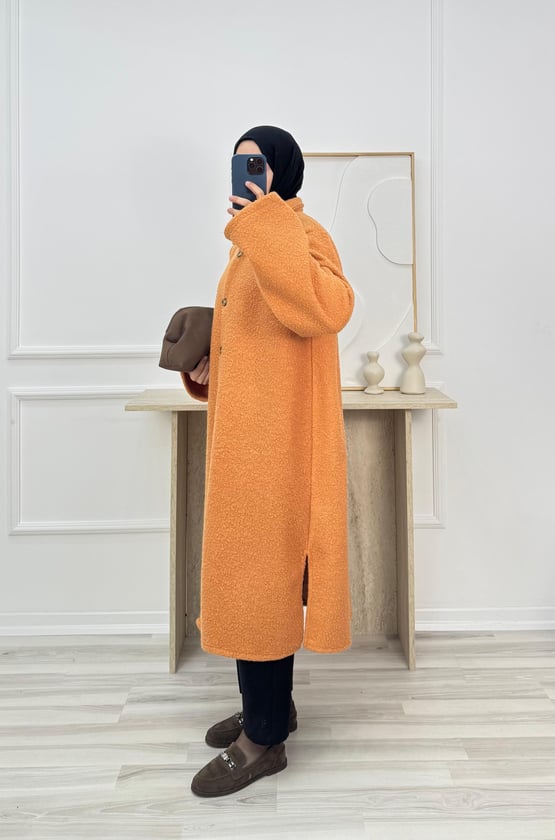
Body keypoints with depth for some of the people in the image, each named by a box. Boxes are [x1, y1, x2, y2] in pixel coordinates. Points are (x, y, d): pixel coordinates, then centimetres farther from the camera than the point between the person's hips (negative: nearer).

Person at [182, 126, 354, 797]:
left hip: (275, 436, -10)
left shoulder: (300, 234, -11)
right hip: (245, 434, 10)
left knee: (257, 573, -3)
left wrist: (263, 222, -32)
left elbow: (328, 307, -33)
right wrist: (209, 366, 8)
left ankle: (263, 740, 13)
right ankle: (271, 705, 31)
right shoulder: (252, 245, 18)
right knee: (254, 572, 15)